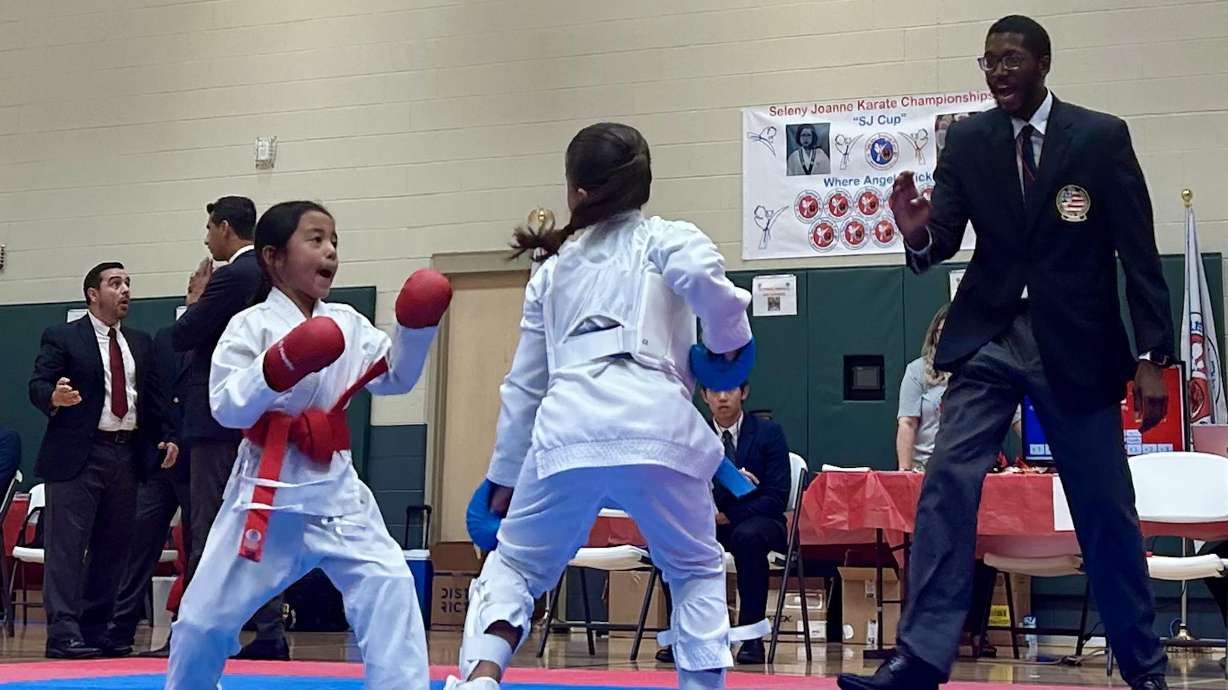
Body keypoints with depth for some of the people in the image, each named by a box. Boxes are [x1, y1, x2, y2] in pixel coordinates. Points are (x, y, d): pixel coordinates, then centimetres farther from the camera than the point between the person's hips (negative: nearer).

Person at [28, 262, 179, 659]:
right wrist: (55, 397, -31)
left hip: (129, 455, 6)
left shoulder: (140, 342, 16)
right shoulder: (61, 338, 0)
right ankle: (63, 633, -7)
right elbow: (38, 386, -8)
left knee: (112, 548, 9)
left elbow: (153, 395, 15)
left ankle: (97, 629, 16)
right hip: (79, 455, -6)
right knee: (67, 546, -7)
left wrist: (166, 436, 1)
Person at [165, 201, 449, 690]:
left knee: (389, 588, -12)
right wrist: (277, 368, -30)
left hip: (335, 489, 3)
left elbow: (396, 377, 10)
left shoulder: (347, 324, 6)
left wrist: (416, 326, -5)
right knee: (206, 613, 5)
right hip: (267, 491, -3)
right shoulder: (251, 326, -9)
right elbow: (227, 409, -16)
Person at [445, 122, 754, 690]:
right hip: (654, 425, -2)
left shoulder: (551, 268, 27)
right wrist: (729, 343, 10)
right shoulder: (665, 238, 17)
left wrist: (504, 476, 35)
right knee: (695, 568, 22)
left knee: (516, 563, 18)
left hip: (566, 427, 2)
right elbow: (704, 276, -9)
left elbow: (524, 383, 28)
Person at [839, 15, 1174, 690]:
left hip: (1075, 346, -2)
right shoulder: (966, 140, 2)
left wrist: (1151, 356, -7)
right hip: (989, 338, 2)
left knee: (1105, 508, 6)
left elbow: (1139, 255, -3)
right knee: (945, 487, -11)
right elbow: (946, 239, -1)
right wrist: (920, 233, -25)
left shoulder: (1101, 136, -4)